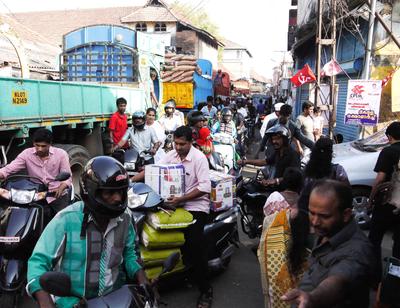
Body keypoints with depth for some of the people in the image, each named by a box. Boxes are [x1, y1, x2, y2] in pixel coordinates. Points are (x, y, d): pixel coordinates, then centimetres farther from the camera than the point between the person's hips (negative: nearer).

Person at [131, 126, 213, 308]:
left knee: (194, 243, -16)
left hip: (196, 205, -6)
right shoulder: (171, 155, 7)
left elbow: (205, 187, -17)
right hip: (176, 202, 6)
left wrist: (181, 199, -23)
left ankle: (205, 290, -2)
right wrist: (131, 180, -8)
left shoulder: (199, 158, -10)